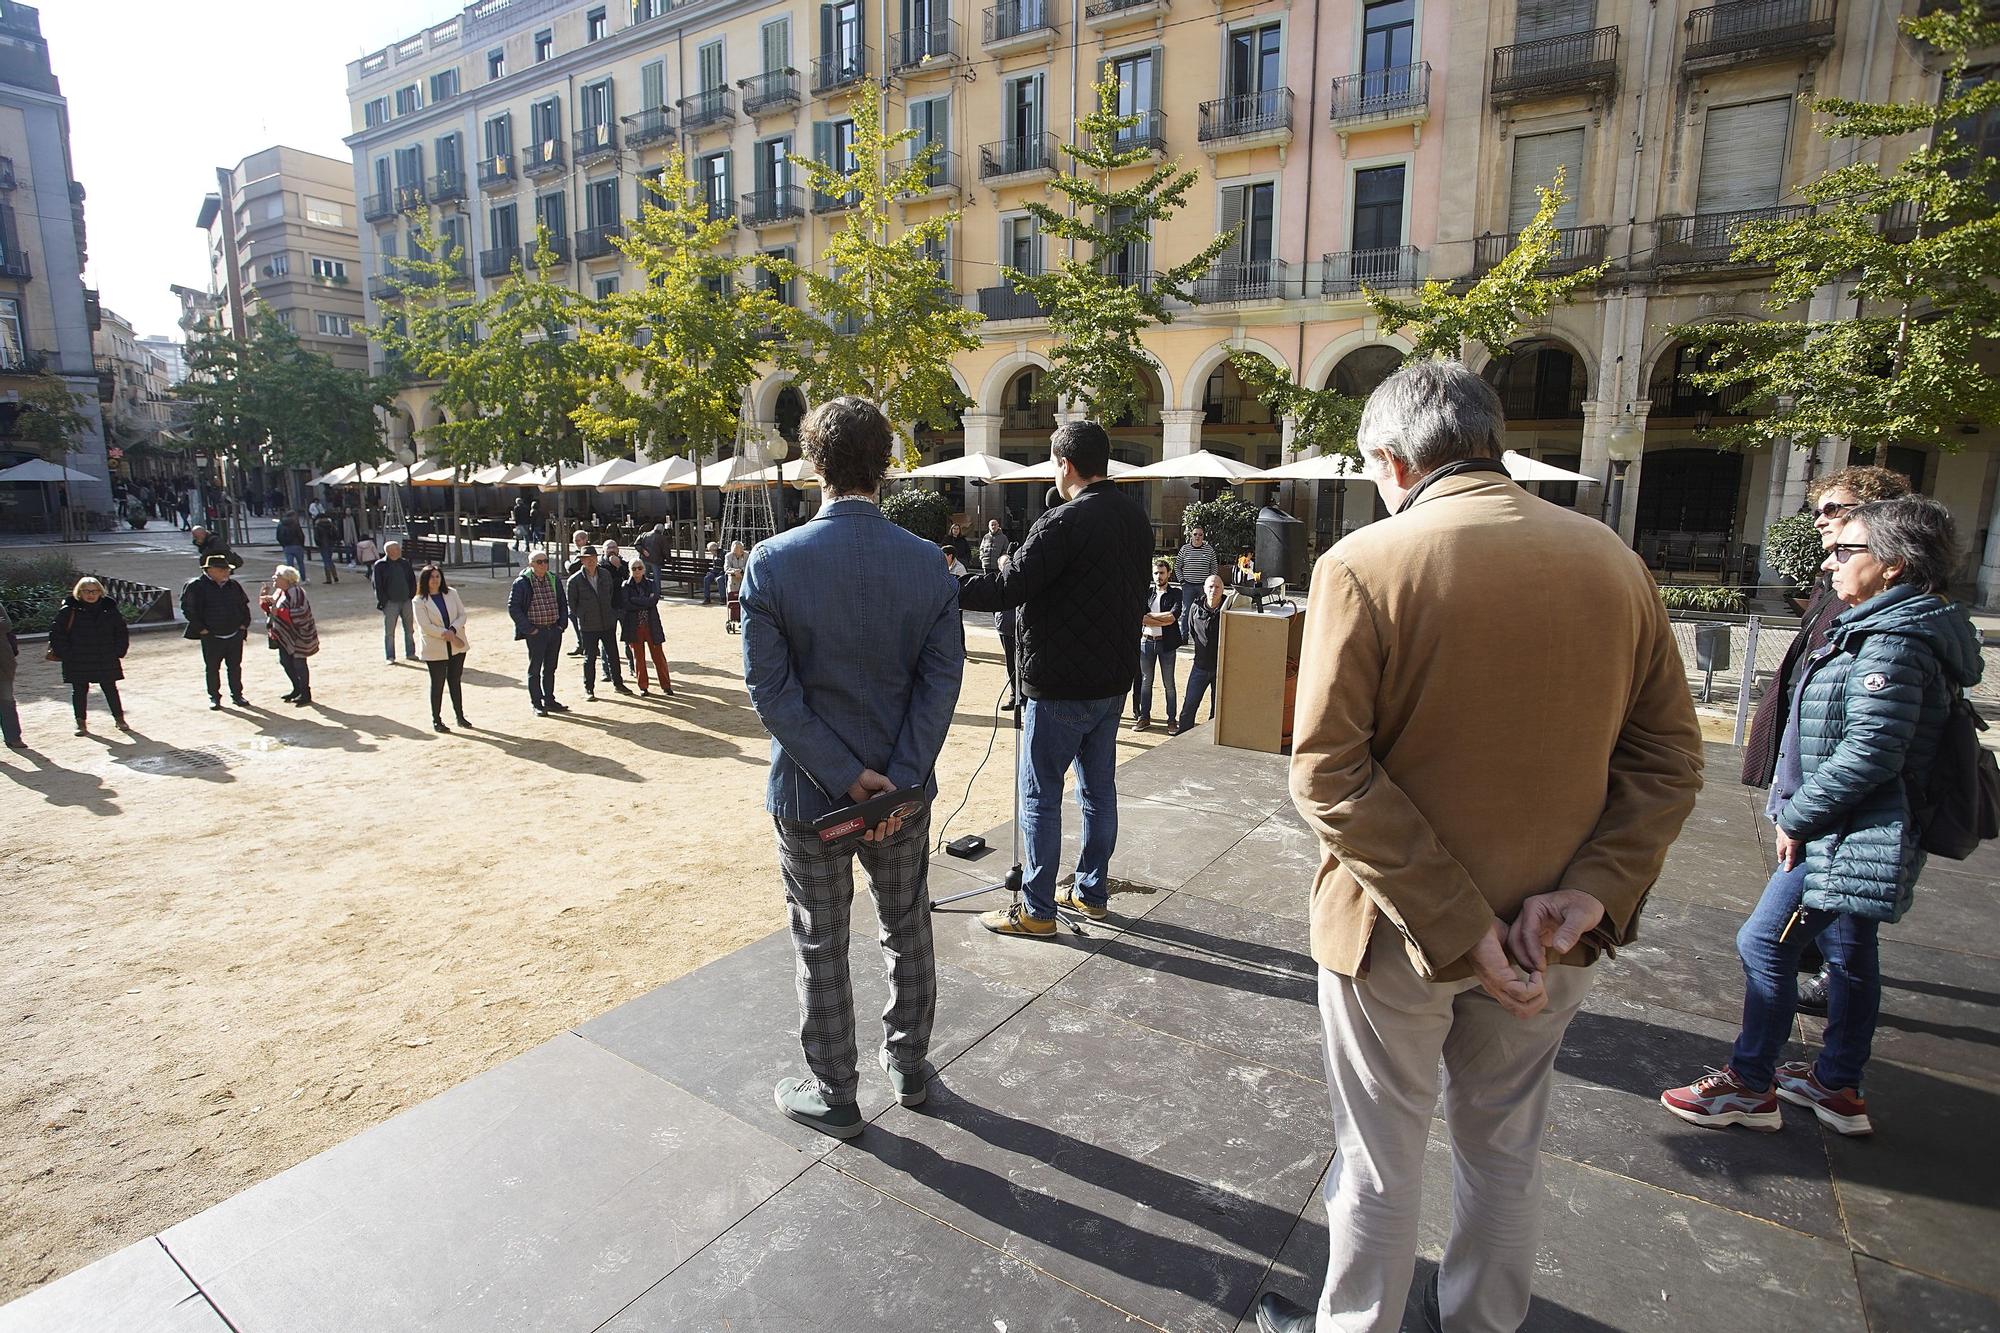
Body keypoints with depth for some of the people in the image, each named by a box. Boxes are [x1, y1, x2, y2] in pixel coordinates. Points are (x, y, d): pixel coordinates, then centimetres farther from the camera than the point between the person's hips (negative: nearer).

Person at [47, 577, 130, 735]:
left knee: (111, 689, 8)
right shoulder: (69, 611, -4)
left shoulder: (109, 609, 3)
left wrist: (118, 652, 2)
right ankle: (81, 722, 16)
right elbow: (56, 633, -2)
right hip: (77, 662, -1)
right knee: (79, 691, 6)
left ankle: (119, 718, 18)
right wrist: (64, 654, -8)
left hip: (106, 661, 1)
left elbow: (122, 632, 10)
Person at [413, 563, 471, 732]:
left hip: (457, 647, 4)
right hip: (435, 649, -4)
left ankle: (460, 716, 23)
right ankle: (436, 721, 12)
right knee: (437, 684, 2)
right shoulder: (420, 601, -7)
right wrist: (446, 634, -19)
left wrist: (452, 630, -16)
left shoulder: (451, 593, 5)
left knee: (455, 681, 12)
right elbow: (425, 626, -14)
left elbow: (462, 615, 1)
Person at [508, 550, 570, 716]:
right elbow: (513, 608, -9)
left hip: (555, 630, 5)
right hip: (536, 632, -5)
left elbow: (563, 603, 18)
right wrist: (529, 629, -12)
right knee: (535, 669, 3)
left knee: (550, 668, 13)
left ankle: (549, 701, 23)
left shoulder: (554, 580, 9)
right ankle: (537, 704, 10)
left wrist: (562, 624, 6)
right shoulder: (521, 583, -8)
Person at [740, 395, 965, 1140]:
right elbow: (942, 680, -11)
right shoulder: (927, 563, -8)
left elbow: (771, 692, -16)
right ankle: (909, 1069, 39)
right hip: (904, 787, 3)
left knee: (822, 947, 15)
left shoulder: (774, 562, -14)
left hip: (808, 791, -2)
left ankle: (834, 1096, 31)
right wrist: (897, 778, -12)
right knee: (908, 931, 21)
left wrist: (845, 777, -14)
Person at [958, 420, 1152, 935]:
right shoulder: (1136, 520, 8)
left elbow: (1010, 587, -23)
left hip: (1062, 687, -8)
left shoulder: (1064, 522, -19)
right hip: (1114, 680, 8)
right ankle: (1093, 892, 29)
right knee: (1099, 789, 17)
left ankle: (1037, 909, 11)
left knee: (1040, 795, 2)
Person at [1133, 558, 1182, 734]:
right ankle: (1144, 717, 18)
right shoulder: (1146, 594, 9)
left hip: (1166, 642, -3)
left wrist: (1149, 616, -9)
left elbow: (1173, 615, -14)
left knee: (1169, 683, 2)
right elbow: (1140, 618, -5)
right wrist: (1163, 620, -14)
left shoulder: (1175, 594, 2)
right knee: (1146, 681, 9)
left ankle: (1172, 720, 9)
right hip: (1146, 641, 3)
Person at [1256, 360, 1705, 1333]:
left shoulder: (1363, 564, -18)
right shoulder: (1612, 559, -3)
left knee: (1381, 1160, 17)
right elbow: (1670, 755, -1)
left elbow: (1328, 775, -23)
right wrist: (1594, 889, -8)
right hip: (1547, 936, 5)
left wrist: (1457, 922, -19)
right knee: (1505, 1150, 25)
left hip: (1395, 925, -4)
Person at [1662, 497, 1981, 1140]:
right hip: (1853, 836, 10)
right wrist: (1800, 813, 14)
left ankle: (1748, 1085, 8)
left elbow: (1870, 753, -26)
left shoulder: (1893, 642, -20)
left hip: (1841, 839, -10)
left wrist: (1797, 818, -16)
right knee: (1849, 955, 17)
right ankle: (1838, 1085, 31)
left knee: (1766, 944, -3)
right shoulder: (1885, 629, 11)